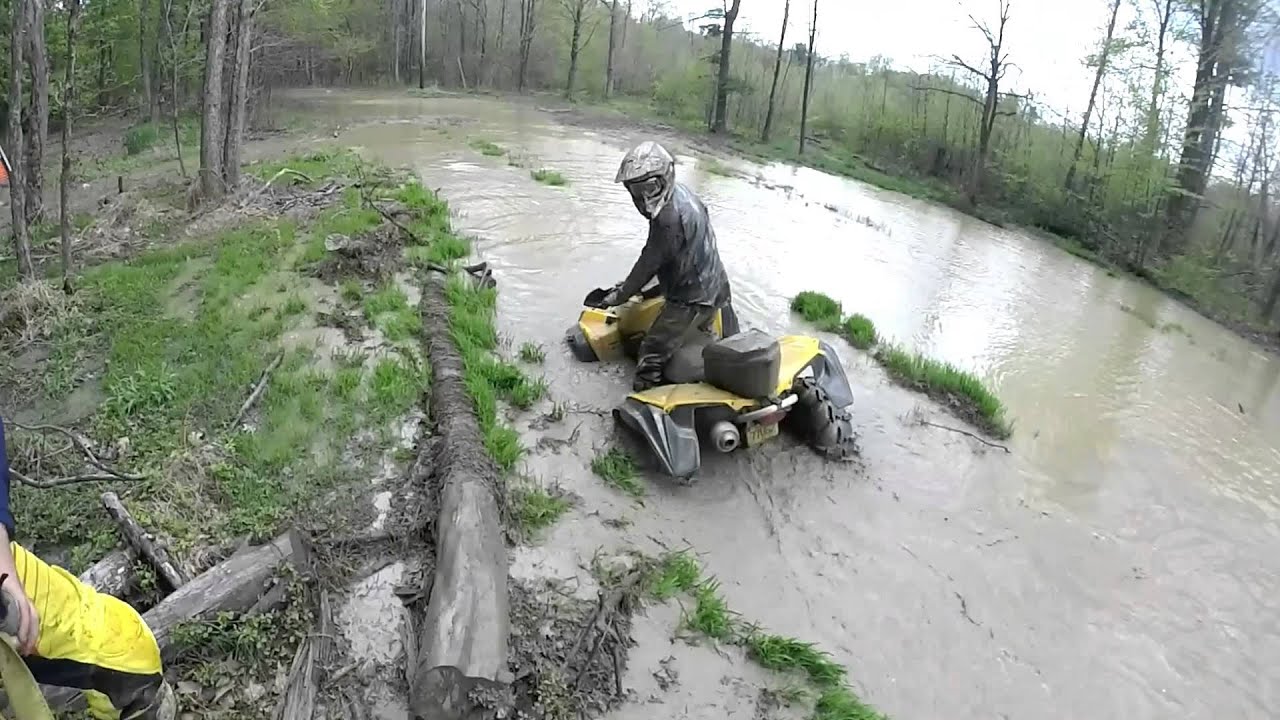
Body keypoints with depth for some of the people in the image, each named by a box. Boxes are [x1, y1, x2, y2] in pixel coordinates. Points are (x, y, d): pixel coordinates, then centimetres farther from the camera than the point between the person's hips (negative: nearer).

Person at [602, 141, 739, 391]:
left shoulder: (669, 216, -26)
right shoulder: (681, 192, 5)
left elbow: (651, 261, -19)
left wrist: (621, 294, -8)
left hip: (692, 299, -10)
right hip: (716, 287, 10)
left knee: (652, 355, -11)